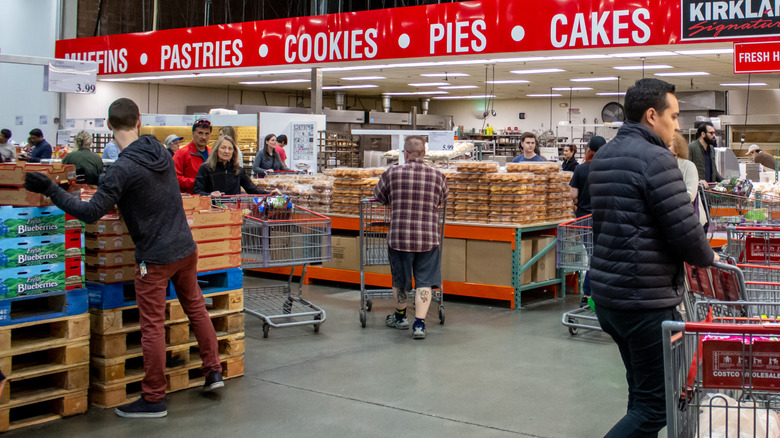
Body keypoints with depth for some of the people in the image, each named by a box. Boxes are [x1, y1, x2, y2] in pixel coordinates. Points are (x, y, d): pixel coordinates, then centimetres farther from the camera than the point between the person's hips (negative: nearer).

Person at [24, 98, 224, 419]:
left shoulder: (123, 169, -20)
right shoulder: (160, 151, 3)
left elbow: (91, 213, -21)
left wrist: (50, 190, -15)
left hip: (155, 257, -7)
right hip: (186, 248, 7)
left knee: (153, 326, 1)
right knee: (195, 307, 20)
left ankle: (154, 399, 9)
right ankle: (213, 371, 27)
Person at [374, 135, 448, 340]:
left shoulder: (392, 174, -5)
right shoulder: (438, 176, -2)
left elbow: (379, 197, 11)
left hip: (399, 237, 0)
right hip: (428, 238, 0)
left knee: (400, 280, 18)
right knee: (424, 282, 7)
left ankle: (400, 316, 36)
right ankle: (419, 324, -1)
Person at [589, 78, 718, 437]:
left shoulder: (602, 157, 13)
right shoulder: (655, 159, -16)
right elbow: (685, 230, -17)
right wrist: (707, 258, 3)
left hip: (607, 294, 10)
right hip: (645, 300, -10)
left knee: (641, 393, 20)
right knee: (655, 407, -3)